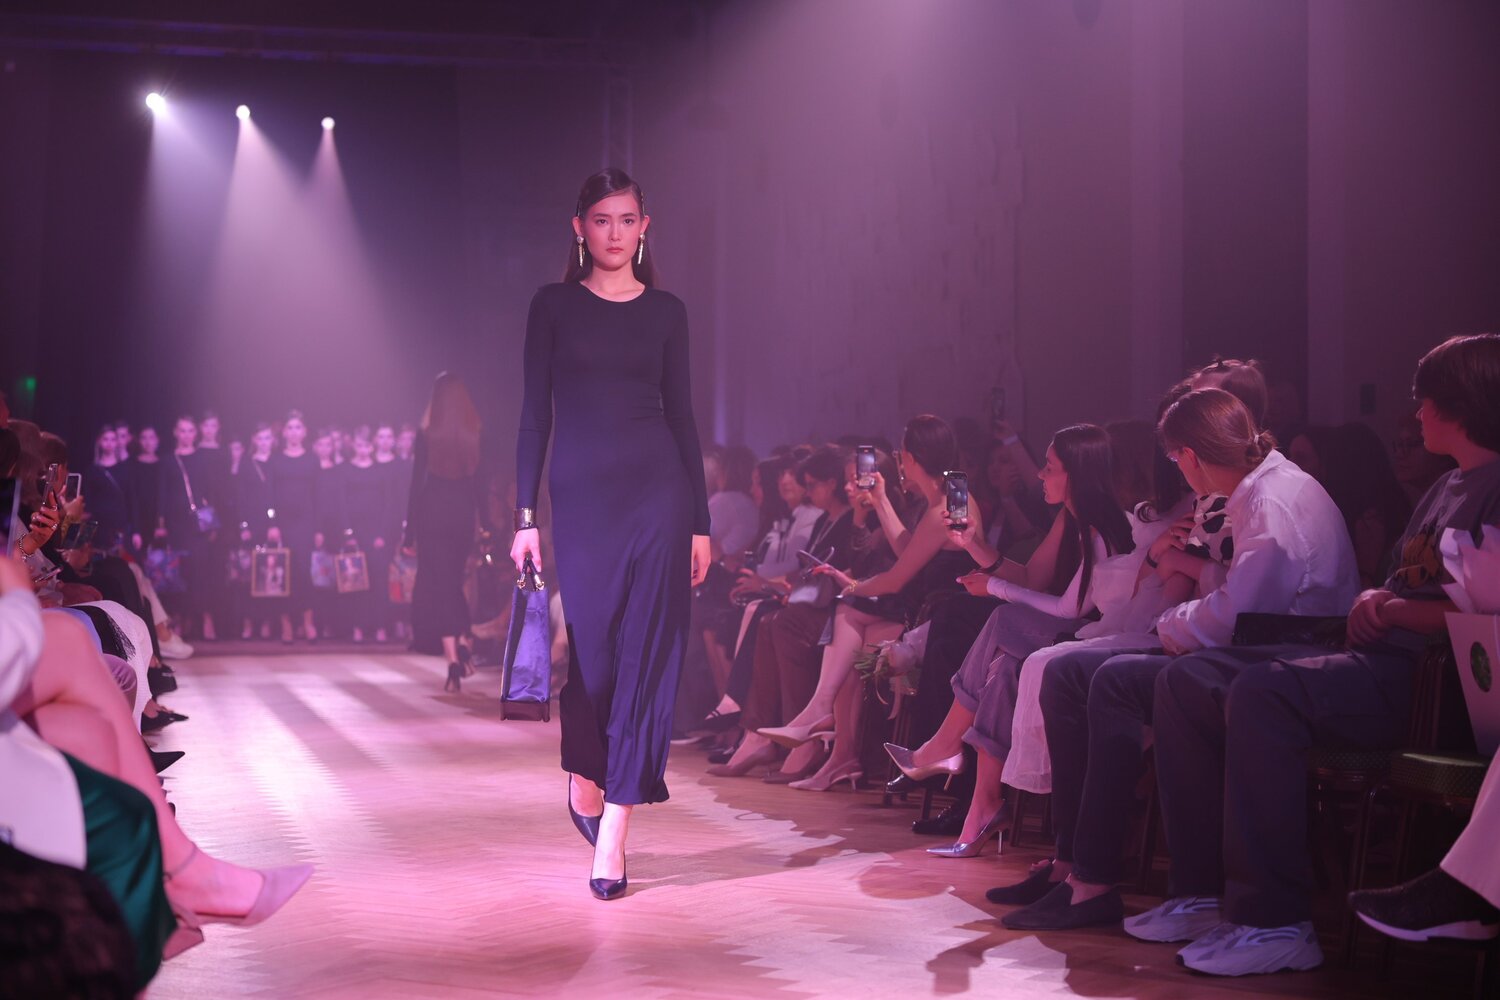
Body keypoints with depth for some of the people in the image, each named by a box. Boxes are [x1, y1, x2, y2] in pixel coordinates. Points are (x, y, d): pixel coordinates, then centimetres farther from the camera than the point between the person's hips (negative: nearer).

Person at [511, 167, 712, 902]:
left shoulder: (666, 311, 8)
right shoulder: (553, 306, 6)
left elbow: (683, 417, 9)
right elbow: (535, 415, 4)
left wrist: (700, 523, 5)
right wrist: (525, 517, -2)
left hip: (656, 489, 1)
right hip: (580, 491, 0)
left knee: (647, 652, -5)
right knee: (592, 648, 2)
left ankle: (612, 830, -3)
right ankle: (582, 779, 31)